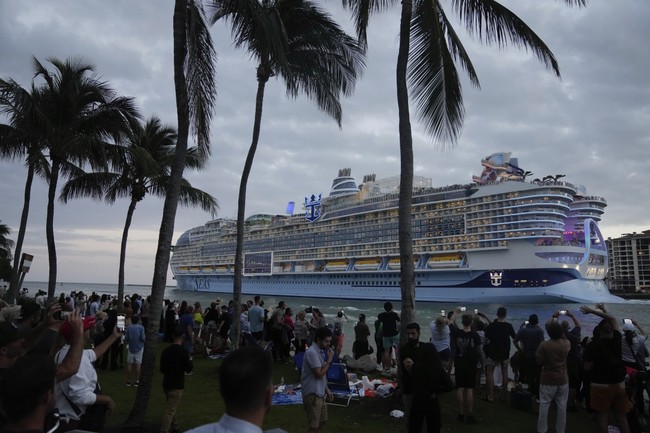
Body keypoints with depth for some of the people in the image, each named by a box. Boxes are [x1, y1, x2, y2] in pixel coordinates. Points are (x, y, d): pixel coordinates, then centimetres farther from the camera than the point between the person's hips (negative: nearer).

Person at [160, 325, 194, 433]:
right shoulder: (183, 351, -18)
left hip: (166, 384, 7)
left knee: (171, 408, 24)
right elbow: (189, 369, -12)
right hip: (177, 386, -7)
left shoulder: (165, 351, 1)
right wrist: (190, 361, 6)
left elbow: (162, 369, 11)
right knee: (170, 410, -4)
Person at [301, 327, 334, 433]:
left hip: (319, 393, 10)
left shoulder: (319, 351, 9)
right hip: (313, 394, -10)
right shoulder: (312, 352, -22)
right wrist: (329, 359, -18)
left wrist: (327, 389, 16)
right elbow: (319, 374, -24)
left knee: (323, 420, 22)